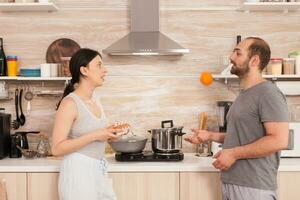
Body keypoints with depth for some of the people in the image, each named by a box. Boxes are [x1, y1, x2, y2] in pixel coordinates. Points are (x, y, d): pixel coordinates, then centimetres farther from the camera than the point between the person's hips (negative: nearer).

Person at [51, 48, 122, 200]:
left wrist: (107, 134, 4)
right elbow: (57, 148, -19)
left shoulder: (94, 100, 7)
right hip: (78, 172, -8)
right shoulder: (70, 103, -16)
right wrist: (94, 135, -23)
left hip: (98, 171, 8)